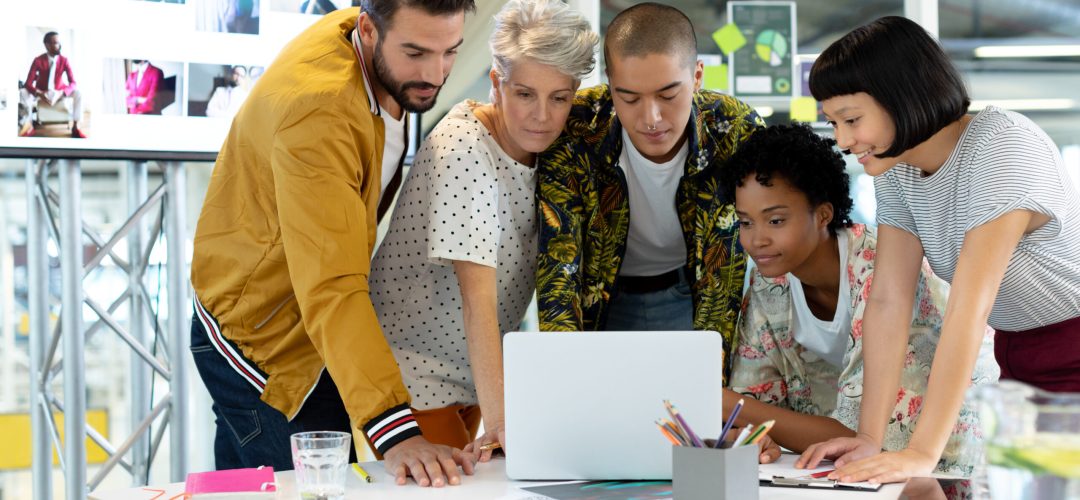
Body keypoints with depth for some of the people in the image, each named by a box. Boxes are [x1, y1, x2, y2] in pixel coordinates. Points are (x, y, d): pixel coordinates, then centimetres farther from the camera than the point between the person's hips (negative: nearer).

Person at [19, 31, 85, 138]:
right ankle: (29, 126, -18)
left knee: (78, 93, -28)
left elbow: (73, 83, -21)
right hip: (41, 92, 0)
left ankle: (75, 128, -22)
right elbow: (28, 83, -22)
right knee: (22, 93, -30)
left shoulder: (64, 61, -16)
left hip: (59, 92, 0)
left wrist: (61, 93, -41)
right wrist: (39, 94, -42)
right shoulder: (38, 61, -19)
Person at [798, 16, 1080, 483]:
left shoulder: (1002, 147, -24)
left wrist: (923, 453, -34)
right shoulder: (897, 169, -1)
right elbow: (888, 301, -6)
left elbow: (969, 307, -30)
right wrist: (869, 437, -15)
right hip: (1018, 363, 7)